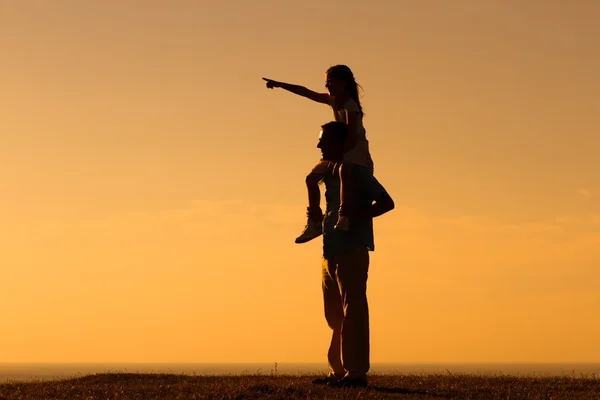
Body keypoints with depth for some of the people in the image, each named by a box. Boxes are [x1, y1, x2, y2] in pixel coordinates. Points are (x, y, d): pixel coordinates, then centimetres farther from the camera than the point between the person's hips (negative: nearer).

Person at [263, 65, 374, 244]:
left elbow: (352, 138, -26)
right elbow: (306, 92, 9)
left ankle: (344, 218, -46)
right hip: (341, 151, 9)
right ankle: (315, 222, 7)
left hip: (356, 151, -9)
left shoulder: (350, 106, -19)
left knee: (344, 171, -40)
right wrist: (279, 84, 8)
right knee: (312, 177, 4)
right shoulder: (333, 100, 5)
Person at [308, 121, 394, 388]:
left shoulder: (357, 171, -7)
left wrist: (357, 216, -23)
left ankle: (356, 371, -10)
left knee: (353, 311, -9)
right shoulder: (329, 170, 15)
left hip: (352, 250, -9)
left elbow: (386, 202, -11)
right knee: (335, 315, 11)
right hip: (331, 252, 9)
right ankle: (338, 371, 17)